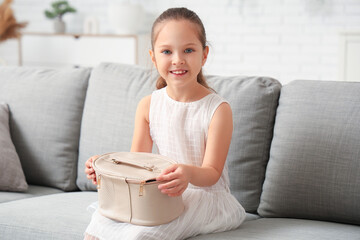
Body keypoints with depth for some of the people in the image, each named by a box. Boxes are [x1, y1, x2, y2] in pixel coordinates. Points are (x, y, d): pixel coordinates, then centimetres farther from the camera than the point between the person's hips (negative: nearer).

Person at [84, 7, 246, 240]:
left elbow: (211, 173, -14)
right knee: (102, 219, -17)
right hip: (162, 194, 5)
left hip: (205, 196, -4)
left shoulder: (218, 109, -12)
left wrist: (189, 173, -37)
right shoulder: (148, 105, 2)